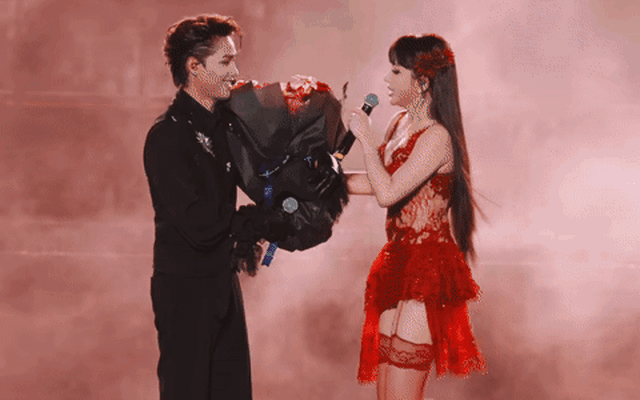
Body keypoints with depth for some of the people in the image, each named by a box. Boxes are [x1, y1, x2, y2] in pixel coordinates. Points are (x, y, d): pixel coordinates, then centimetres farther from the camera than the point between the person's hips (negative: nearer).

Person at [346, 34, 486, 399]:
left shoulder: (437, 137, -16)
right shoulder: (400, 124, 11)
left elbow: (388, 192, -25)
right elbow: (376, 183, 21)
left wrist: (365, 136, -15)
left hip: (427, 271, -9)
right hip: (399, 264, 9)